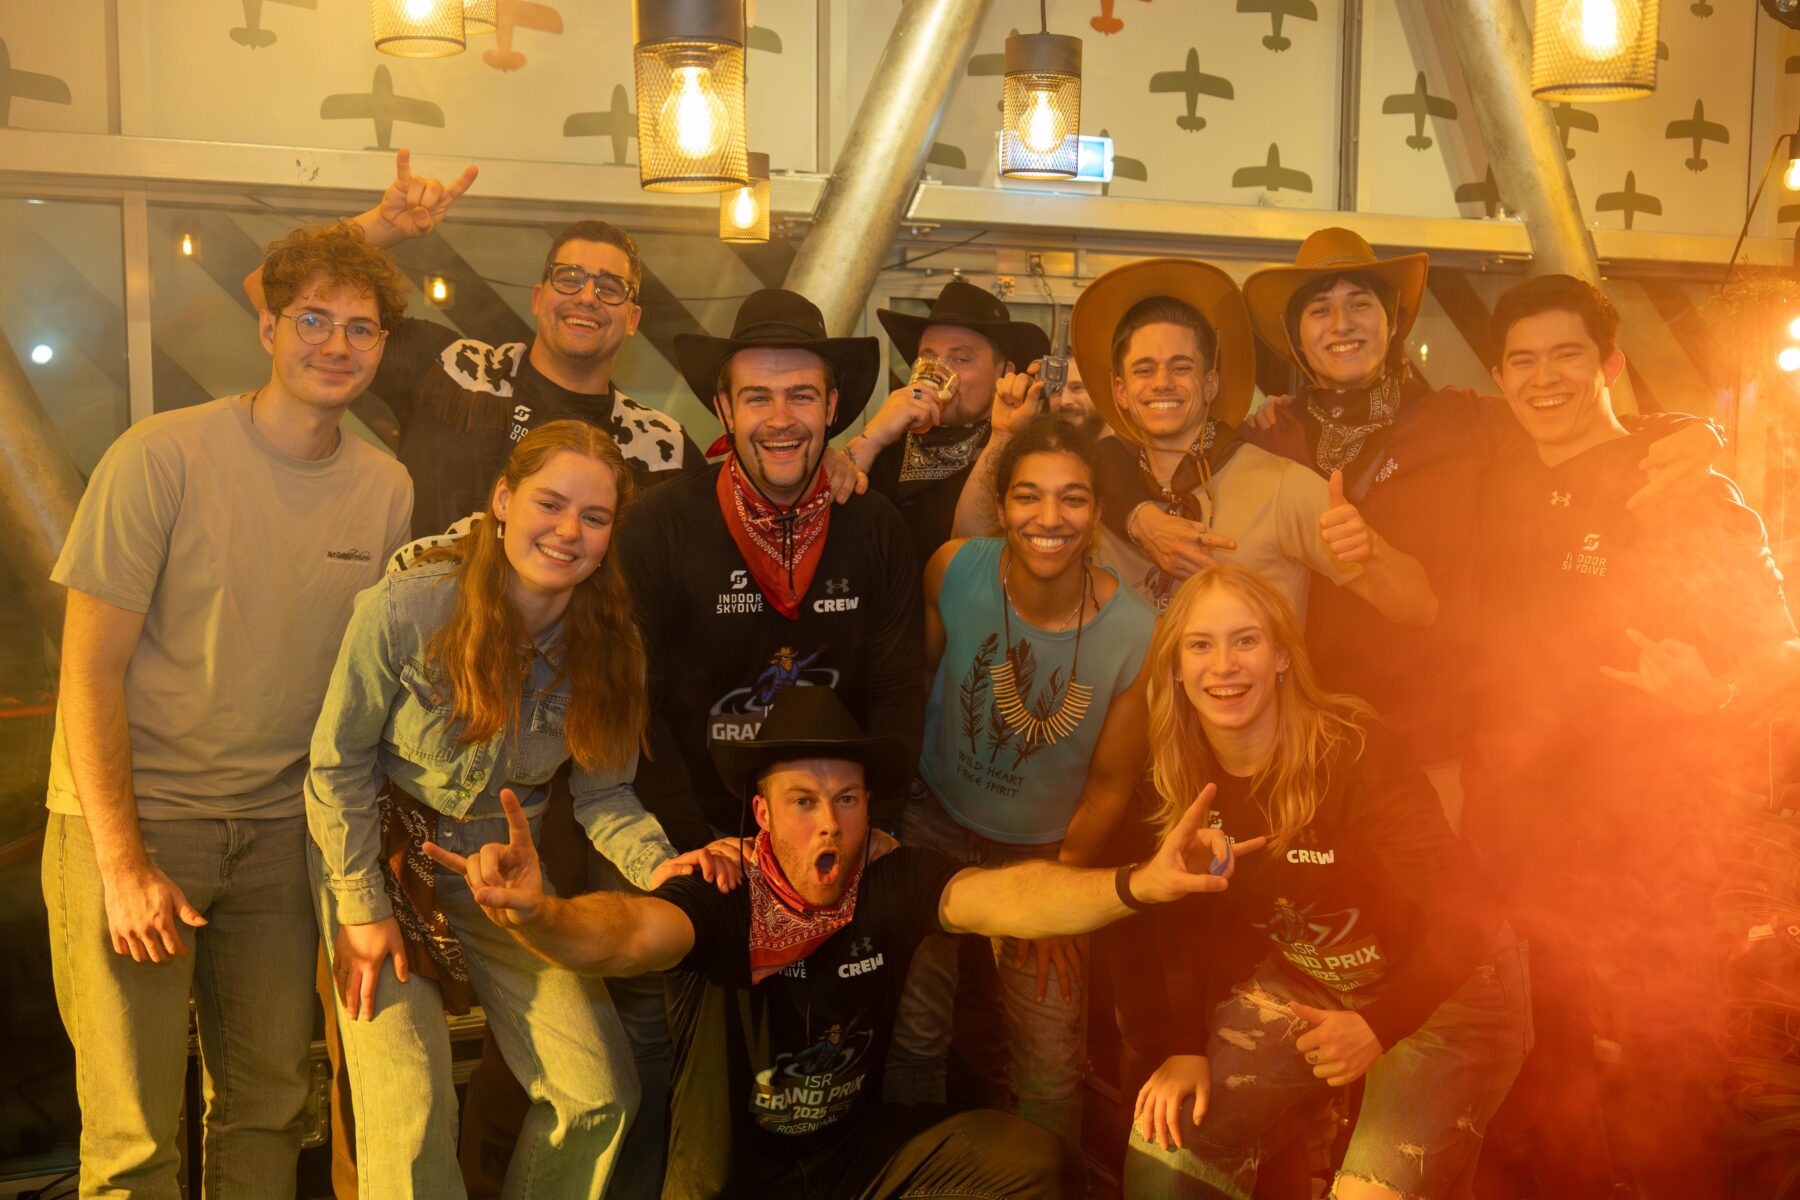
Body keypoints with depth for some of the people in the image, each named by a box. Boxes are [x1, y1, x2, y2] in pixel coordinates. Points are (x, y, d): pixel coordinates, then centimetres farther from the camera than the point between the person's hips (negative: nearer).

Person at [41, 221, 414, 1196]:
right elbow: (90, 669, -11)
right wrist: (124, 863, -14)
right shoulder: (161, 457, -12)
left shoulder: (388, 491, 1)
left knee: (270, 1102, 12)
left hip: (279, 823, 4)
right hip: (131, 813, -4)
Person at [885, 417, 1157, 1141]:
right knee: (910, 1033, 11)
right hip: (936, 822, 1)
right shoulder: (956, 568, -21)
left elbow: (1113, 780, -10)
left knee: (1050, 1071, 5)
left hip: (1047, 852, -1)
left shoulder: (1136, 634, -24)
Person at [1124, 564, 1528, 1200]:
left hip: (1442, 986, -4)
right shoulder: (1177, 774, -10)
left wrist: (1378, 1025, -34)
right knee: (1164, 1137, -7)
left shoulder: (1351, 751, -26)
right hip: (1300, 984, 5)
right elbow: (1186, 922, 1)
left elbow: (1462, 910, -26)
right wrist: (1186, 1046, -8)